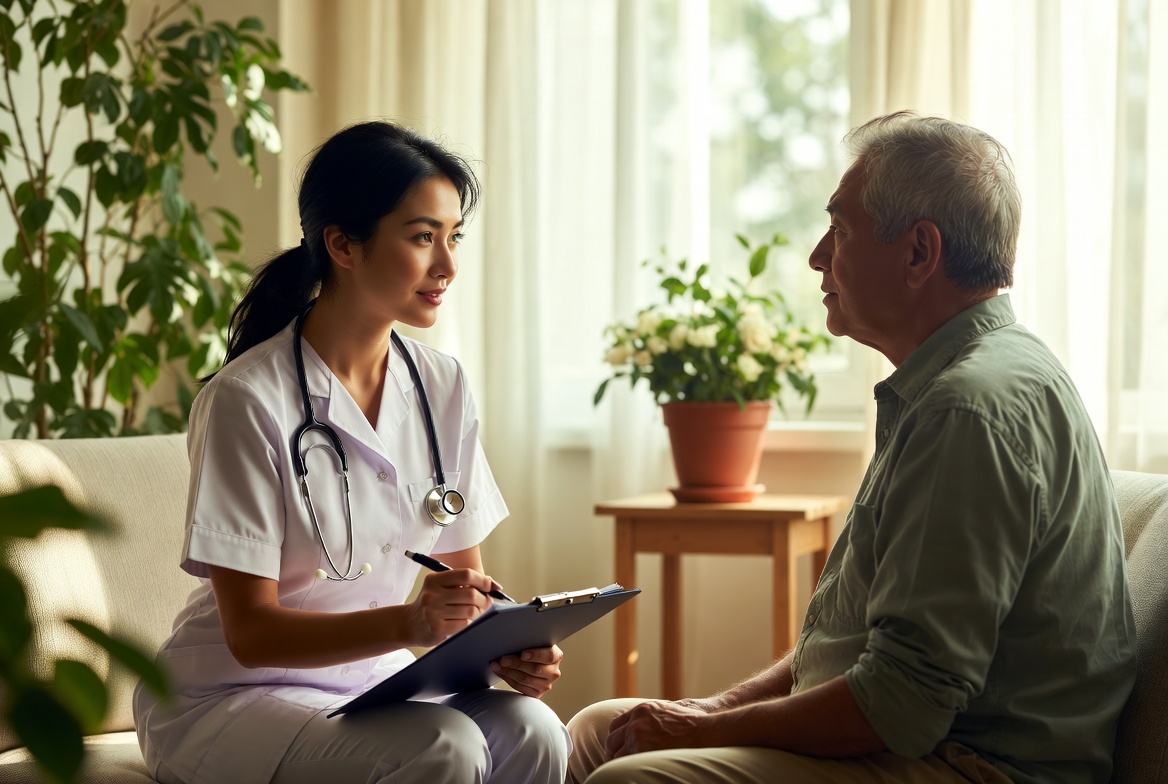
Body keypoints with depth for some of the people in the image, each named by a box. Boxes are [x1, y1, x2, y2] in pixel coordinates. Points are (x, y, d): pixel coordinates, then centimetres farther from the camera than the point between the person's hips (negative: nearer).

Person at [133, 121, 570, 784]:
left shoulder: (442, 387, 2)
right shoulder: (248, 401, -18)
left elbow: (467, 576, 8)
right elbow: (251, 632, -18)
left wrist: (508, 647, -15)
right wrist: (410, 623, -33)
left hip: (375, 681, 6)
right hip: (228, 698, -5)